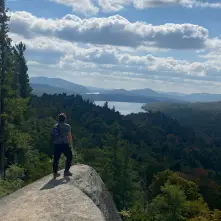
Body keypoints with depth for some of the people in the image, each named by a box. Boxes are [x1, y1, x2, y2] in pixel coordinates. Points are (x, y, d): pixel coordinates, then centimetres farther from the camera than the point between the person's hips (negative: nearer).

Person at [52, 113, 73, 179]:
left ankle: (55, 173, 16)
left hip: (56, 144, 4)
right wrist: (70, 144, 4)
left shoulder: (55, 126, 9)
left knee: (56, 158, 12)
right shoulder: (67, 126, -3)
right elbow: (69, 136, -4)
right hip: (64, 144, -4)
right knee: (69, 156, 11)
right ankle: (66, 171, 7)